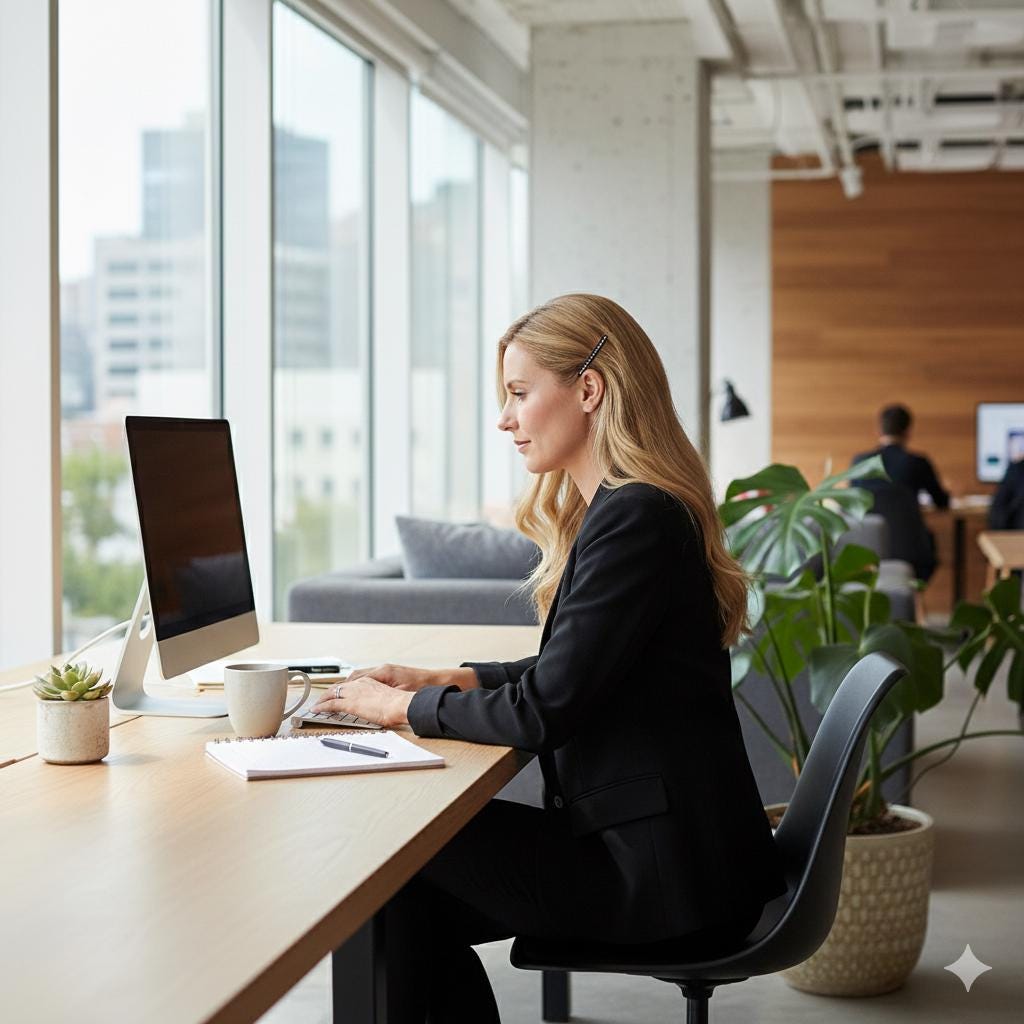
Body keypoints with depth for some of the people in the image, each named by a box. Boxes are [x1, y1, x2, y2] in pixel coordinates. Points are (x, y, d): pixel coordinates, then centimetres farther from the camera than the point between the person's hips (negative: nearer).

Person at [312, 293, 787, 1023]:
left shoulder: (634, 519, -19)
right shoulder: (620, 508, 13)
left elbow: (544, 711, -20)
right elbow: (571, 673, 22)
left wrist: (405, 706, -6)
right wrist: (444, 679, 11)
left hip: (664, 876, -9)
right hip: (661, 850, 9)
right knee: (422, 897, 6)